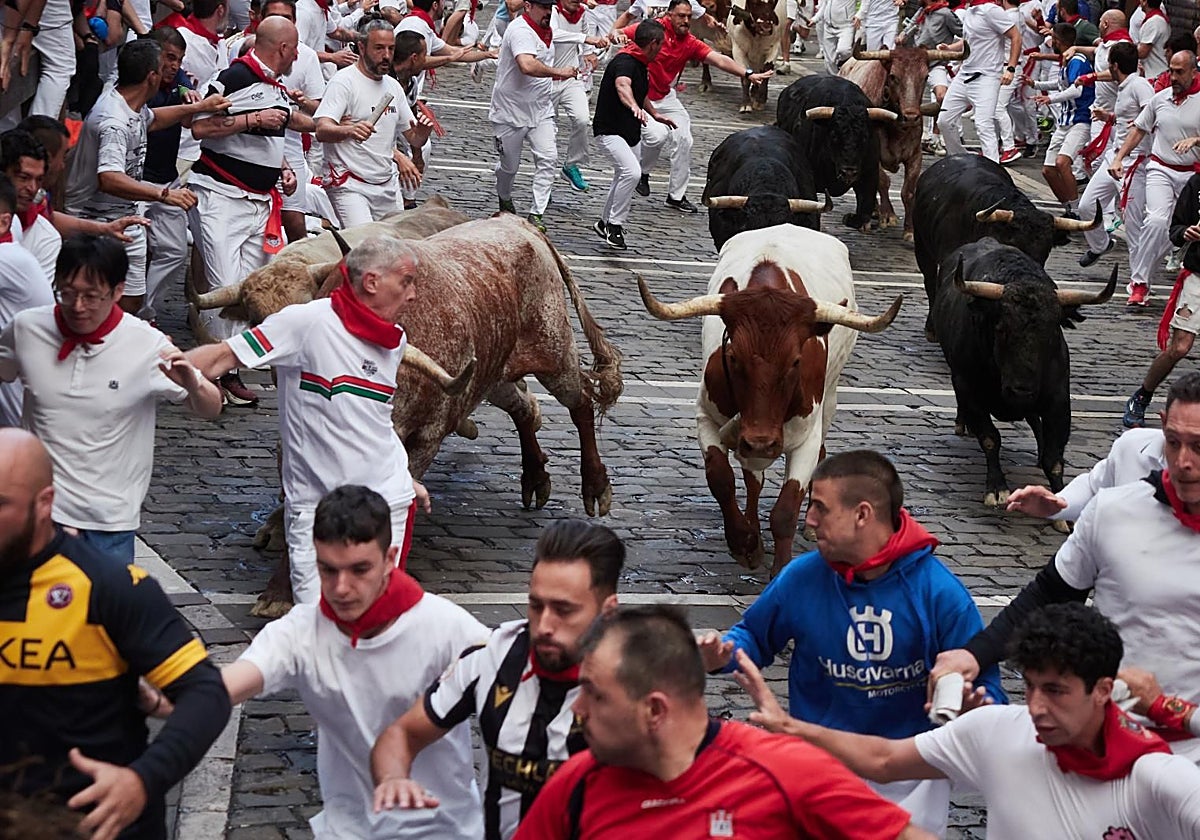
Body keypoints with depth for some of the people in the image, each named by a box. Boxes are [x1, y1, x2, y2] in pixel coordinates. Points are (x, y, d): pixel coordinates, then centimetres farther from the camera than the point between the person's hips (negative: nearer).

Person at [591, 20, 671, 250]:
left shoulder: (642, 64, 9)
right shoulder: (625, 62, -22)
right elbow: (622, 86, -46)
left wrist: (655, 114, 36)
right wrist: (635, 107, -64)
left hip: (631, 132, 10)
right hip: (610, 130, -10)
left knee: (624, 178, 17)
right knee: (631, 172, -27)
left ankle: (605, 223, 35)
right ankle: (615, 224, -16)